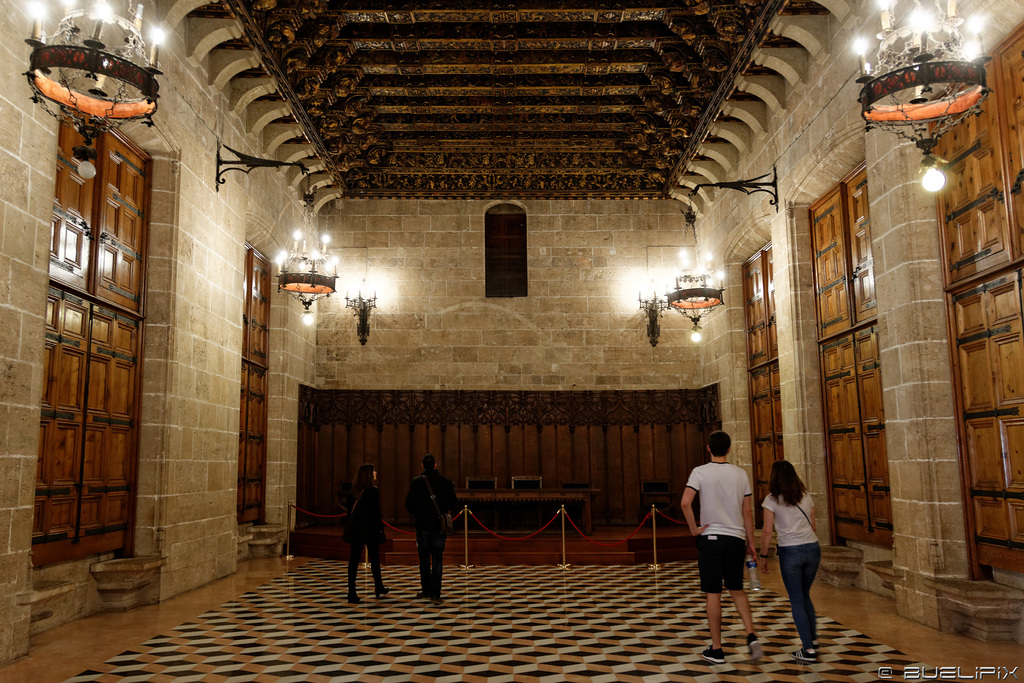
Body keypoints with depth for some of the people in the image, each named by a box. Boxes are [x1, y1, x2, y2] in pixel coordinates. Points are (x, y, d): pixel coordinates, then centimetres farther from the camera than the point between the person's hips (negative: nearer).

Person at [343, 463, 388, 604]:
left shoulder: (354, 490, 4)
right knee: (374, 559, 11)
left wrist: (349, 526, 14)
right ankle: (379, 589, 25)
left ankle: (352, 594, 2)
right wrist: (380, 527, -4)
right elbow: (376, 512, -13)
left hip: (355, 530, 5)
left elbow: (350, 509, 7)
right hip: (369, 529, -5)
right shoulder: (373, 491, -12)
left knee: (353, 560, 4)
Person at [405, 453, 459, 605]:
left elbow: (409, 504, -5)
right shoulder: (446, 481, -2)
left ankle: (426, 590, 22)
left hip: (422, 525, 0)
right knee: (437, 560, 2)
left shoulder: (416, 482, -5)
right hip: (439, 526, 0)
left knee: (424, 559, 13)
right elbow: (454, 504, -1)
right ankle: (435, 594, -4)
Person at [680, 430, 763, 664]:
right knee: (736, 589, 19)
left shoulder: (700, 472, -7)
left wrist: (694, 529, -7)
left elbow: (685, 503, -20)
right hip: (736, 538, 3)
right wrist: (750, 541, 12)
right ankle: (751, 636, 3)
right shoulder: (740, 474, 3)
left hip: (711, 538, -3)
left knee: (713, 594, 4)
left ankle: (716, 650, 10)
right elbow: (747, 511, 5)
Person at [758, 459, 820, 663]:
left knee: (797, 601, 6)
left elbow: (767, 532, -7)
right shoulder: (806, 497, 8)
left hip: (790, 552, -5)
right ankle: (813, 639, 27)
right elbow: (813, 526, 13)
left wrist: (763, 556, 2)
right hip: (812, 548, 5)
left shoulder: (771, 500, -6)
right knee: (805, 596, 23)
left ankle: (808, 650, 7)